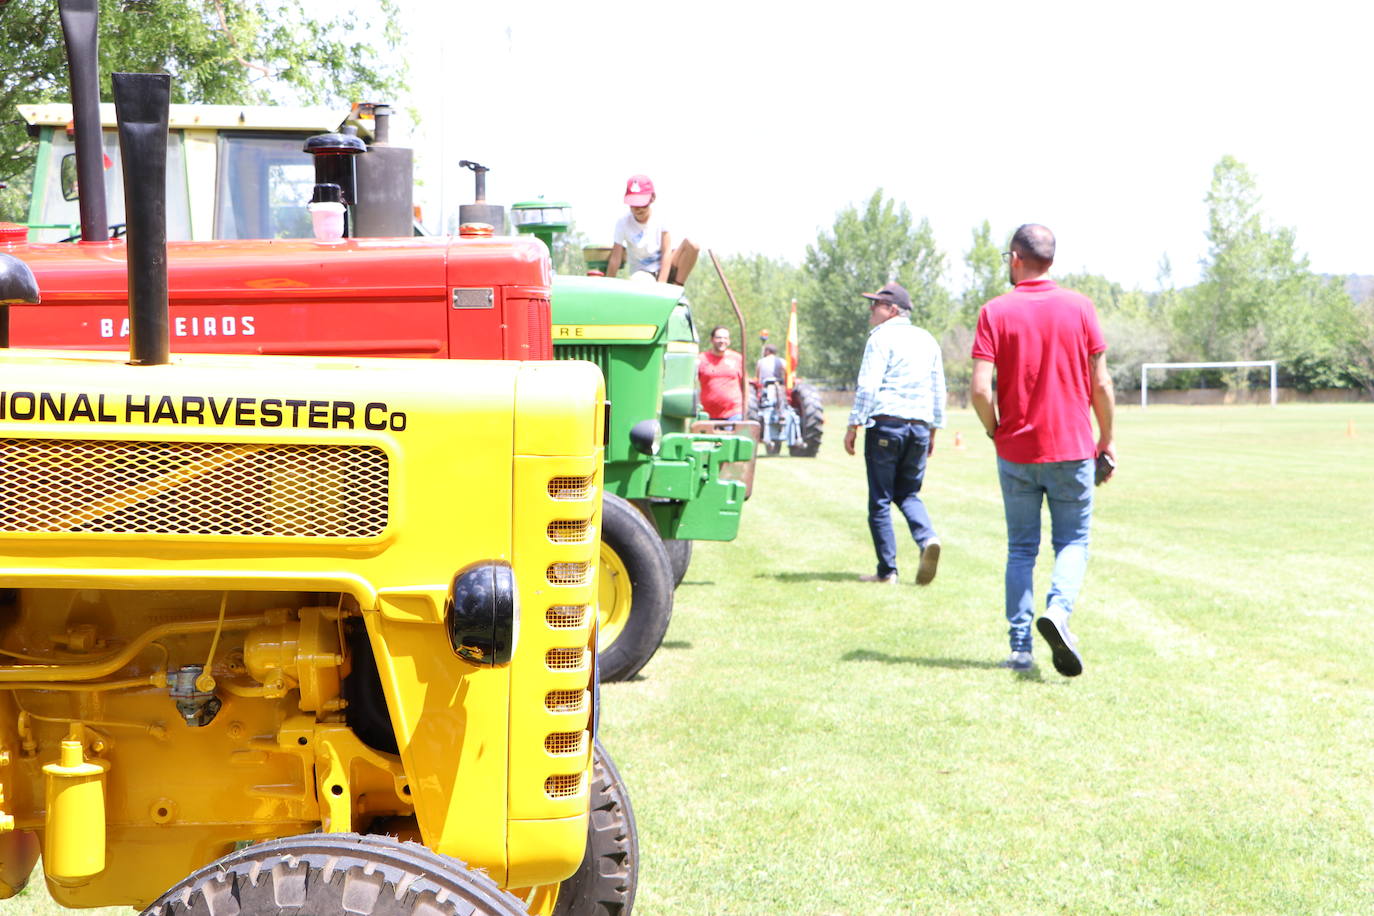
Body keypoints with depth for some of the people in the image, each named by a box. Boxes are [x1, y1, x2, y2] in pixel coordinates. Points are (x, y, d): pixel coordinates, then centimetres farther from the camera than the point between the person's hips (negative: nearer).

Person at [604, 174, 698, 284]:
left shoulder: (660, 218, -11)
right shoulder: (623, 223, -13)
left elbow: (666, 252, -15)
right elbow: (615, 259, -13)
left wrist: (661, 284, -24)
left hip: (664, 268, 3)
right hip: (642, 272, -3)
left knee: (691, 244, -25)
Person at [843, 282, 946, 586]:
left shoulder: (882, 338, -4)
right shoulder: (928, 340, 16)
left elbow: (867, 386, -12)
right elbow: (938, 390, 18)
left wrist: (853, 425, -8)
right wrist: (933, 430, 23)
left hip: (886, 424, -6)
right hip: (920, 426, 6)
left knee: (880, 500, 1)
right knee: (907, 494, 16)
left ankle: (887, 570, 1)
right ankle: (927, 538, -12)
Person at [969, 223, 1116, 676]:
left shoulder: (995, 312, -5)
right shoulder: (1079, 307, -1)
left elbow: (980, 389, -12)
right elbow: (1100, 383, -1)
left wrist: (996, 431, 6)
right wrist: (1106, 438, 11)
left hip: (1016, 452, 0)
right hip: (1072, 448, 0)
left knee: (1021, 548, 11)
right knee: (1073, 541, 11)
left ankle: (1020, 648, 9)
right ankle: (1058, 609, -17)